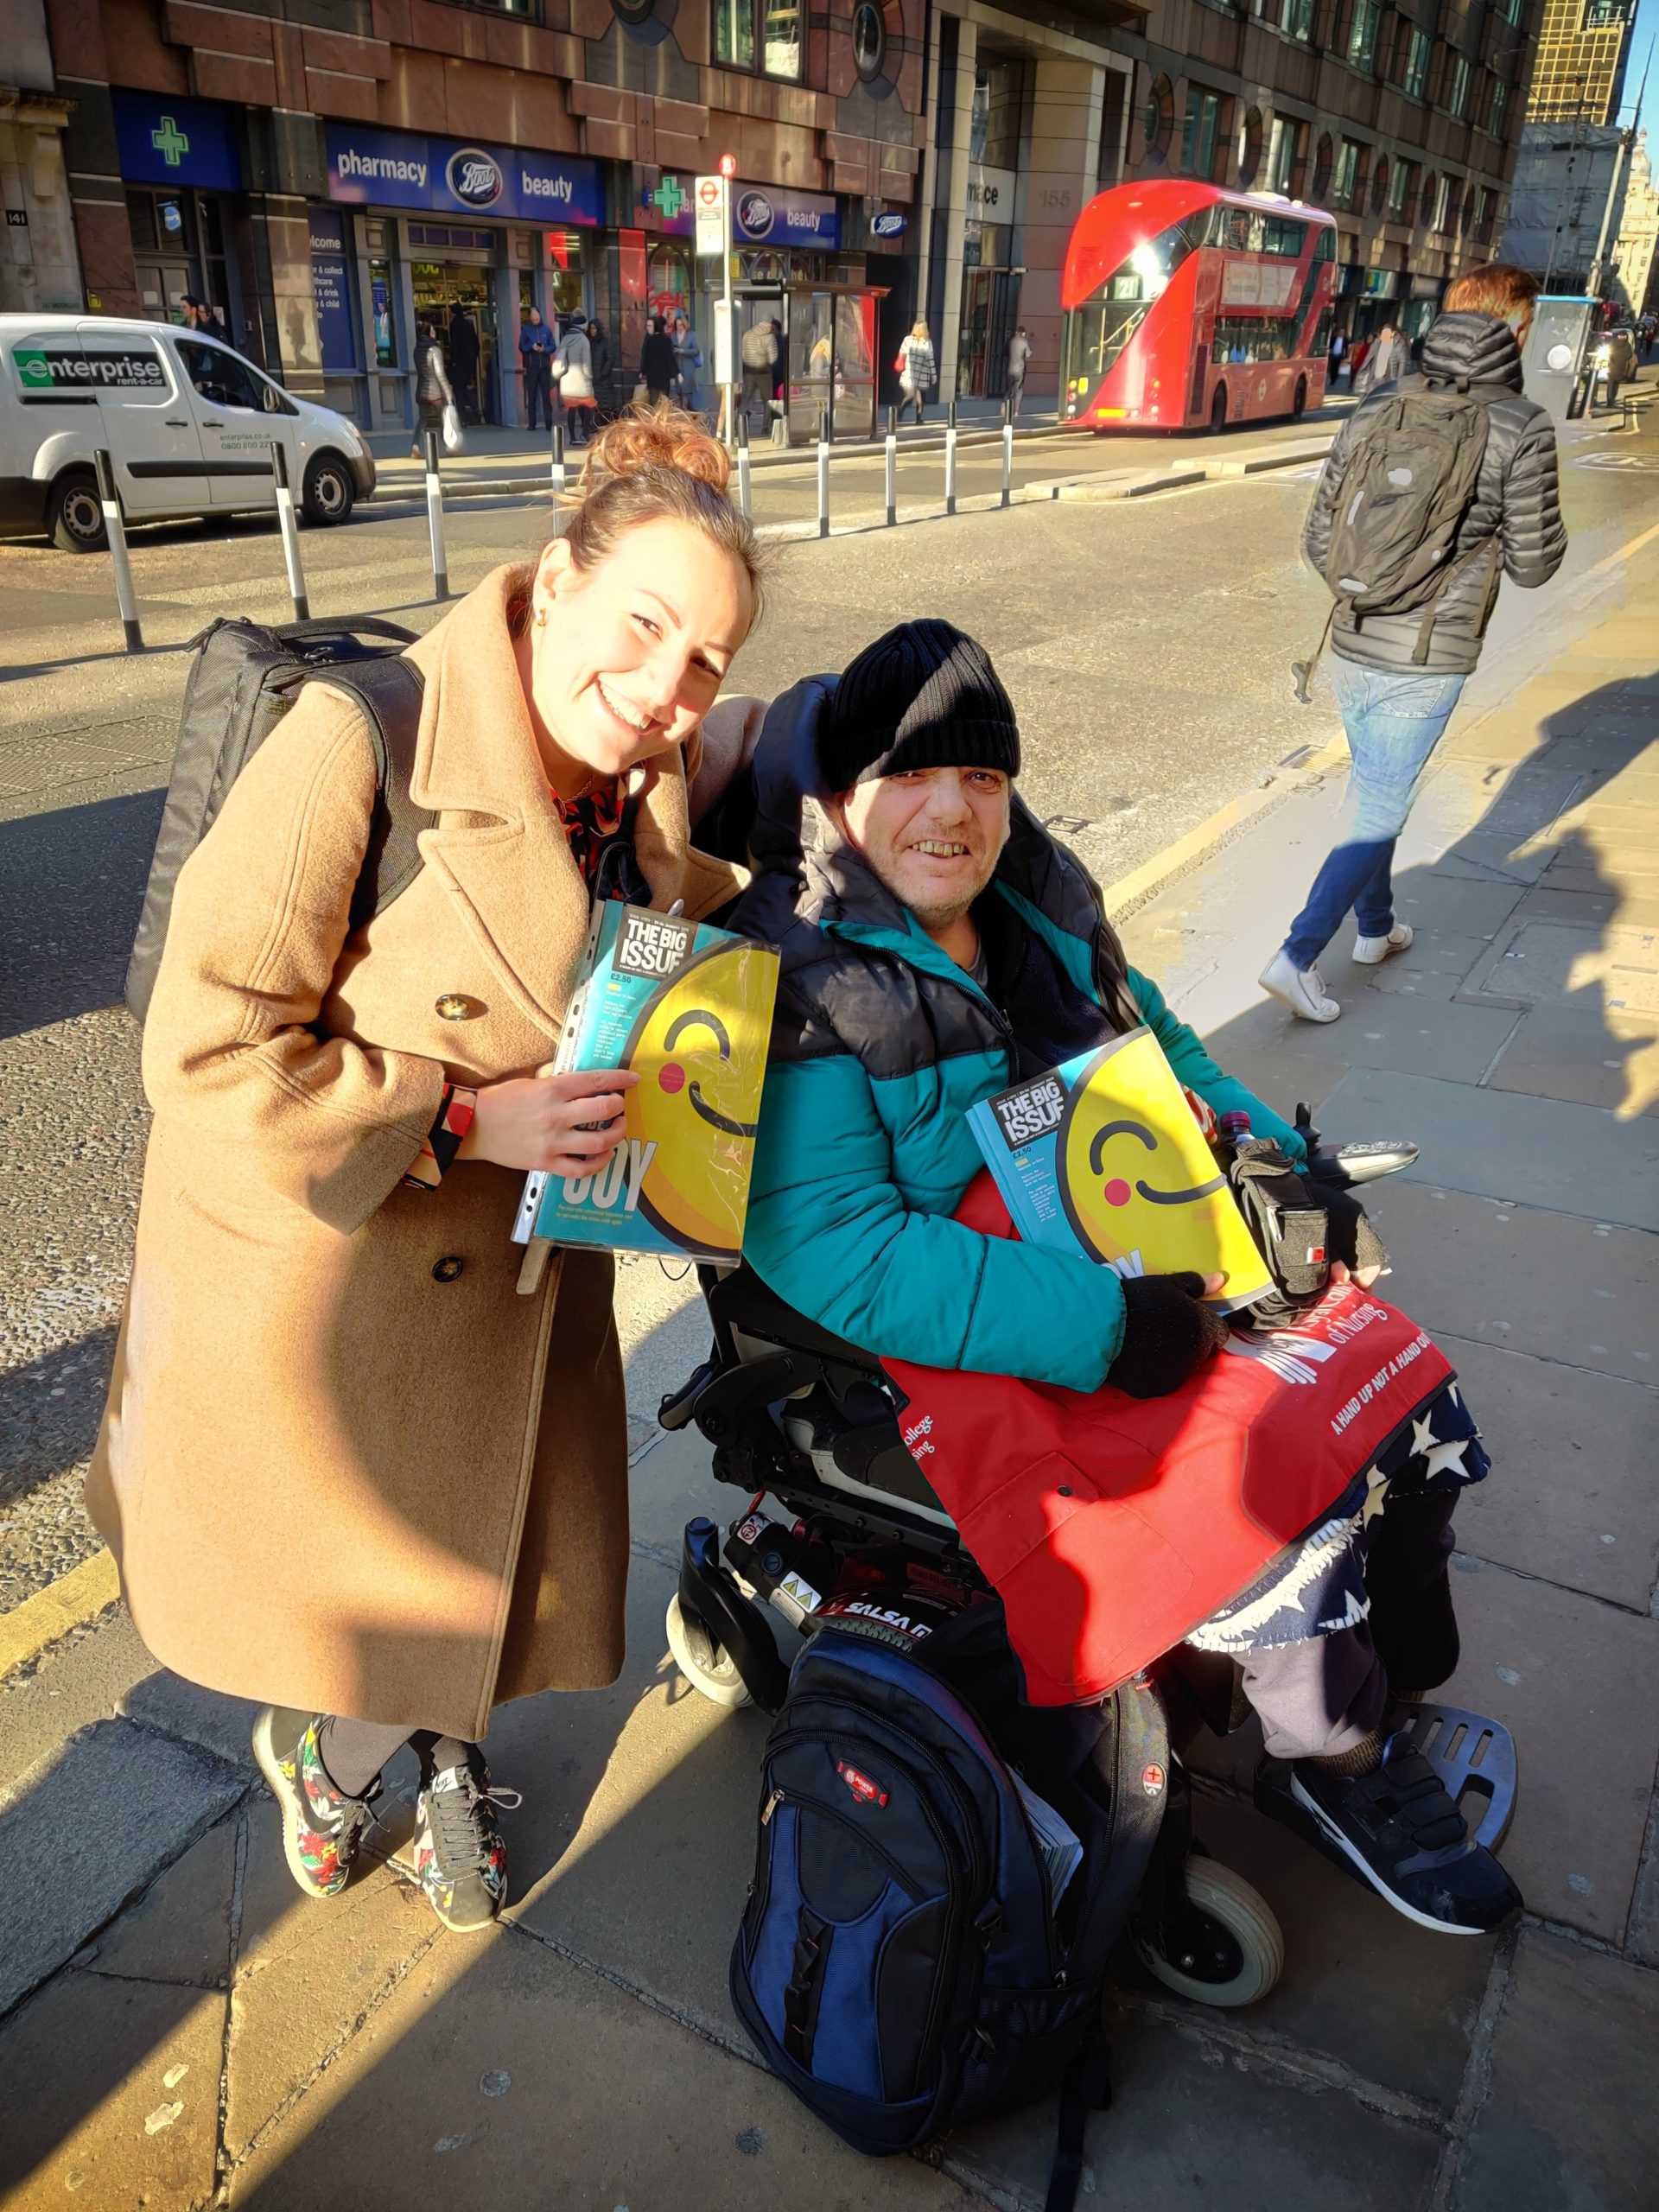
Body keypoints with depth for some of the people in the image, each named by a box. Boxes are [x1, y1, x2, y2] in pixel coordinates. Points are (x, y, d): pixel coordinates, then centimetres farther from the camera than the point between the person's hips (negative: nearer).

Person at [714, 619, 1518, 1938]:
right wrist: (1110, 1326, -29)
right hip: (964, 1363, -7)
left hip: (1152, 1272, 8)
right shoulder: (800, 985, -18)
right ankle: (1339, 1760, 11)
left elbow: (1161, 1046, 19)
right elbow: (835, 1254, -27)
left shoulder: (1043, 903, 4)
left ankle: (1397, 1677, 26)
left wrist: (1284, 1161, 2)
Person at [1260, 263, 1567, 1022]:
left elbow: (1318, 541, 6)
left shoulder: (1376, 408, 3)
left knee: (1372, 793, 22)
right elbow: (1533, 563, -4)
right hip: (1425, 661, -6)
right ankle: (1298, 958, -3)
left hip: (1350, 647, 6)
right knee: (1378, 811, 2)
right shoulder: (1520, 428, -10)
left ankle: (1375, 926, 39)